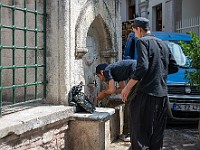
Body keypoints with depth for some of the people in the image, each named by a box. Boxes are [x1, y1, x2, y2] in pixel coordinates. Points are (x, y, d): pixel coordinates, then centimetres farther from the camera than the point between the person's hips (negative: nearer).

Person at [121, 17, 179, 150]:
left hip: (145, 94, -7)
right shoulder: (163, 44, 17)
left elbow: (142, 67, -18)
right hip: (162, 94, 8)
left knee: (140, 133, -3)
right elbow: (174, 67, 18)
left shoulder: (142, 42, -6)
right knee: (157, 133, 14)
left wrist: (128, 87, -14)